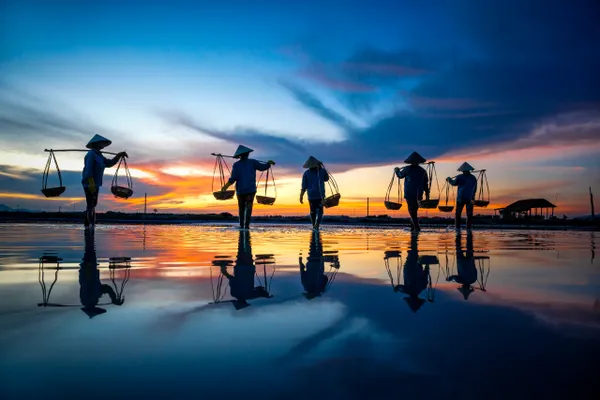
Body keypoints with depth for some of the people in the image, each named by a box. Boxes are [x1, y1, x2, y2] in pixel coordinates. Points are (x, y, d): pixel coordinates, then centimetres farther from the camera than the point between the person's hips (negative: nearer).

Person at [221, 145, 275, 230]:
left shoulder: (236, 165, 0)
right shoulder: (252, 162, 0)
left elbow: (233, 178, -8)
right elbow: (263, 167, 0)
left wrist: (225, 186, 0)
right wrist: (269, 163, 20)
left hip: (240, 190, 1)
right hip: (251, 190, -1)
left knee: (241, 208, 15)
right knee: (248, 207, -4)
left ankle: (241, 225, 14)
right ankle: (246, 225, -17)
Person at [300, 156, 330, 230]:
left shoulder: (306, 173, -3)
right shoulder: (322, 171, -1)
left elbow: (304, 186, -5)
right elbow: (326, 179, 19)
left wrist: (301, 196, 2)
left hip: (311, 196, 0)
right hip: (320, 195, 0)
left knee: (313, 211, 15)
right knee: (319, 211, 3)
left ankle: (314, 225, 25)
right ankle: (317, 224, -20)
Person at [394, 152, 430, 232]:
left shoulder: (407, 169, -4)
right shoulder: (423, 171, 8)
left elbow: (400, 175, 12)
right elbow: (426, 184, 10)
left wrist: (397, 170, 32)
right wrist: (427, 194, 15)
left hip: (409, 194, -4)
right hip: (418, 194, 4)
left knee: (412, 210, -4)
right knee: (414, 210, 16)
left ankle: (416, 227, -12)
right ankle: (413, 227, 19)